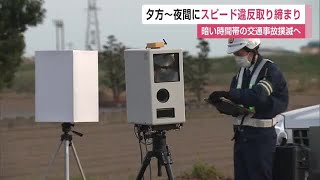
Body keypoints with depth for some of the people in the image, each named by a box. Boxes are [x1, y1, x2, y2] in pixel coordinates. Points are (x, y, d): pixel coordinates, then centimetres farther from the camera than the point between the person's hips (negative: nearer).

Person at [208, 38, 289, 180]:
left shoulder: (269, 70, -9)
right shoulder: (240, 74, 16)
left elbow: (258, 95, -26)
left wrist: (228, 94, -30)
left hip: (261, 136, -8)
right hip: (241, 135, 8)